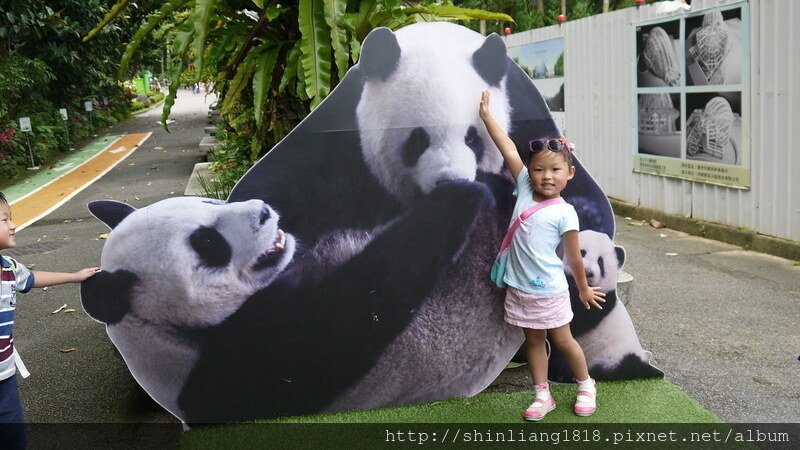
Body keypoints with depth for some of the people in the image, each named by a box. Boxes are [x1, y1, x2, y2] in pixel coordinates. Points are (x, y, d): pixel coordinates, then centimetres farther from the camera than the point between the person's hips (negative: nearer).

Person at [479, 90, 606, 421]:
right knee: (534, 341, 14)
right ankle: (543, 396, 25)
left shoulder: (565, 213, -14)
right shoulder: (525, 189, -3)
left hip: (549, 291, -4)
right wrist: (486, 116, 2)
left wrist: (584, 289, 5)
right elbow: (508, 149, -2)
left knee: (562, 341, 10)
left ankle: (586, 387, 32)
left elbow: (574, 257, -6)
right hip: (519, 289, 5)